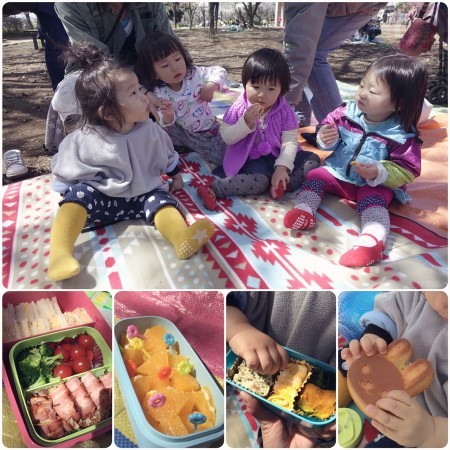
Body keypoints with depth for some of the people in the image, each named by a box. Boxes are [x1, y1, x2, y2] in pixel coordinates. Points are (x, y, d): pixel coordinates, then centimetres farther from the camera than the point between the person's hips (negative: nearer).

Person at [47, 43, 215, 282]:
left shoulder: (150, 130, -5)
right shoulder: (85, 140, -14)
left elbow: (167, 154, 15)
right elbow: (65, 173, -2)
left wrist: (176, 175, 25)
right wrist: (69, 204, -4)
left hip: (143, 196, 2)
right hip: (100, 198, -1)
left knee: (161, 198, -25)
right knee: (80, 193, -28)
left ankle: (183, 238, -54)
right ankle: (60, 253, -43)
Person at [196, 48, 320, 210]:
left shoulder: (284, 112, -6)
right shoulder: (239, 109, -8)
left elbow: (290, 141, -9)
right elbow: (226, 138, -10)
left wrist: (282, 167, -24)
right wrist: (246, 122, -25)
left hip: (279, 156, 4)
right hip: (253, 159, -4)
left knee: (313, 159, -9)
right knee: (259, 182, -33)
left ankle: (283, 184, -26)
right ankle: (213, 188, -30)